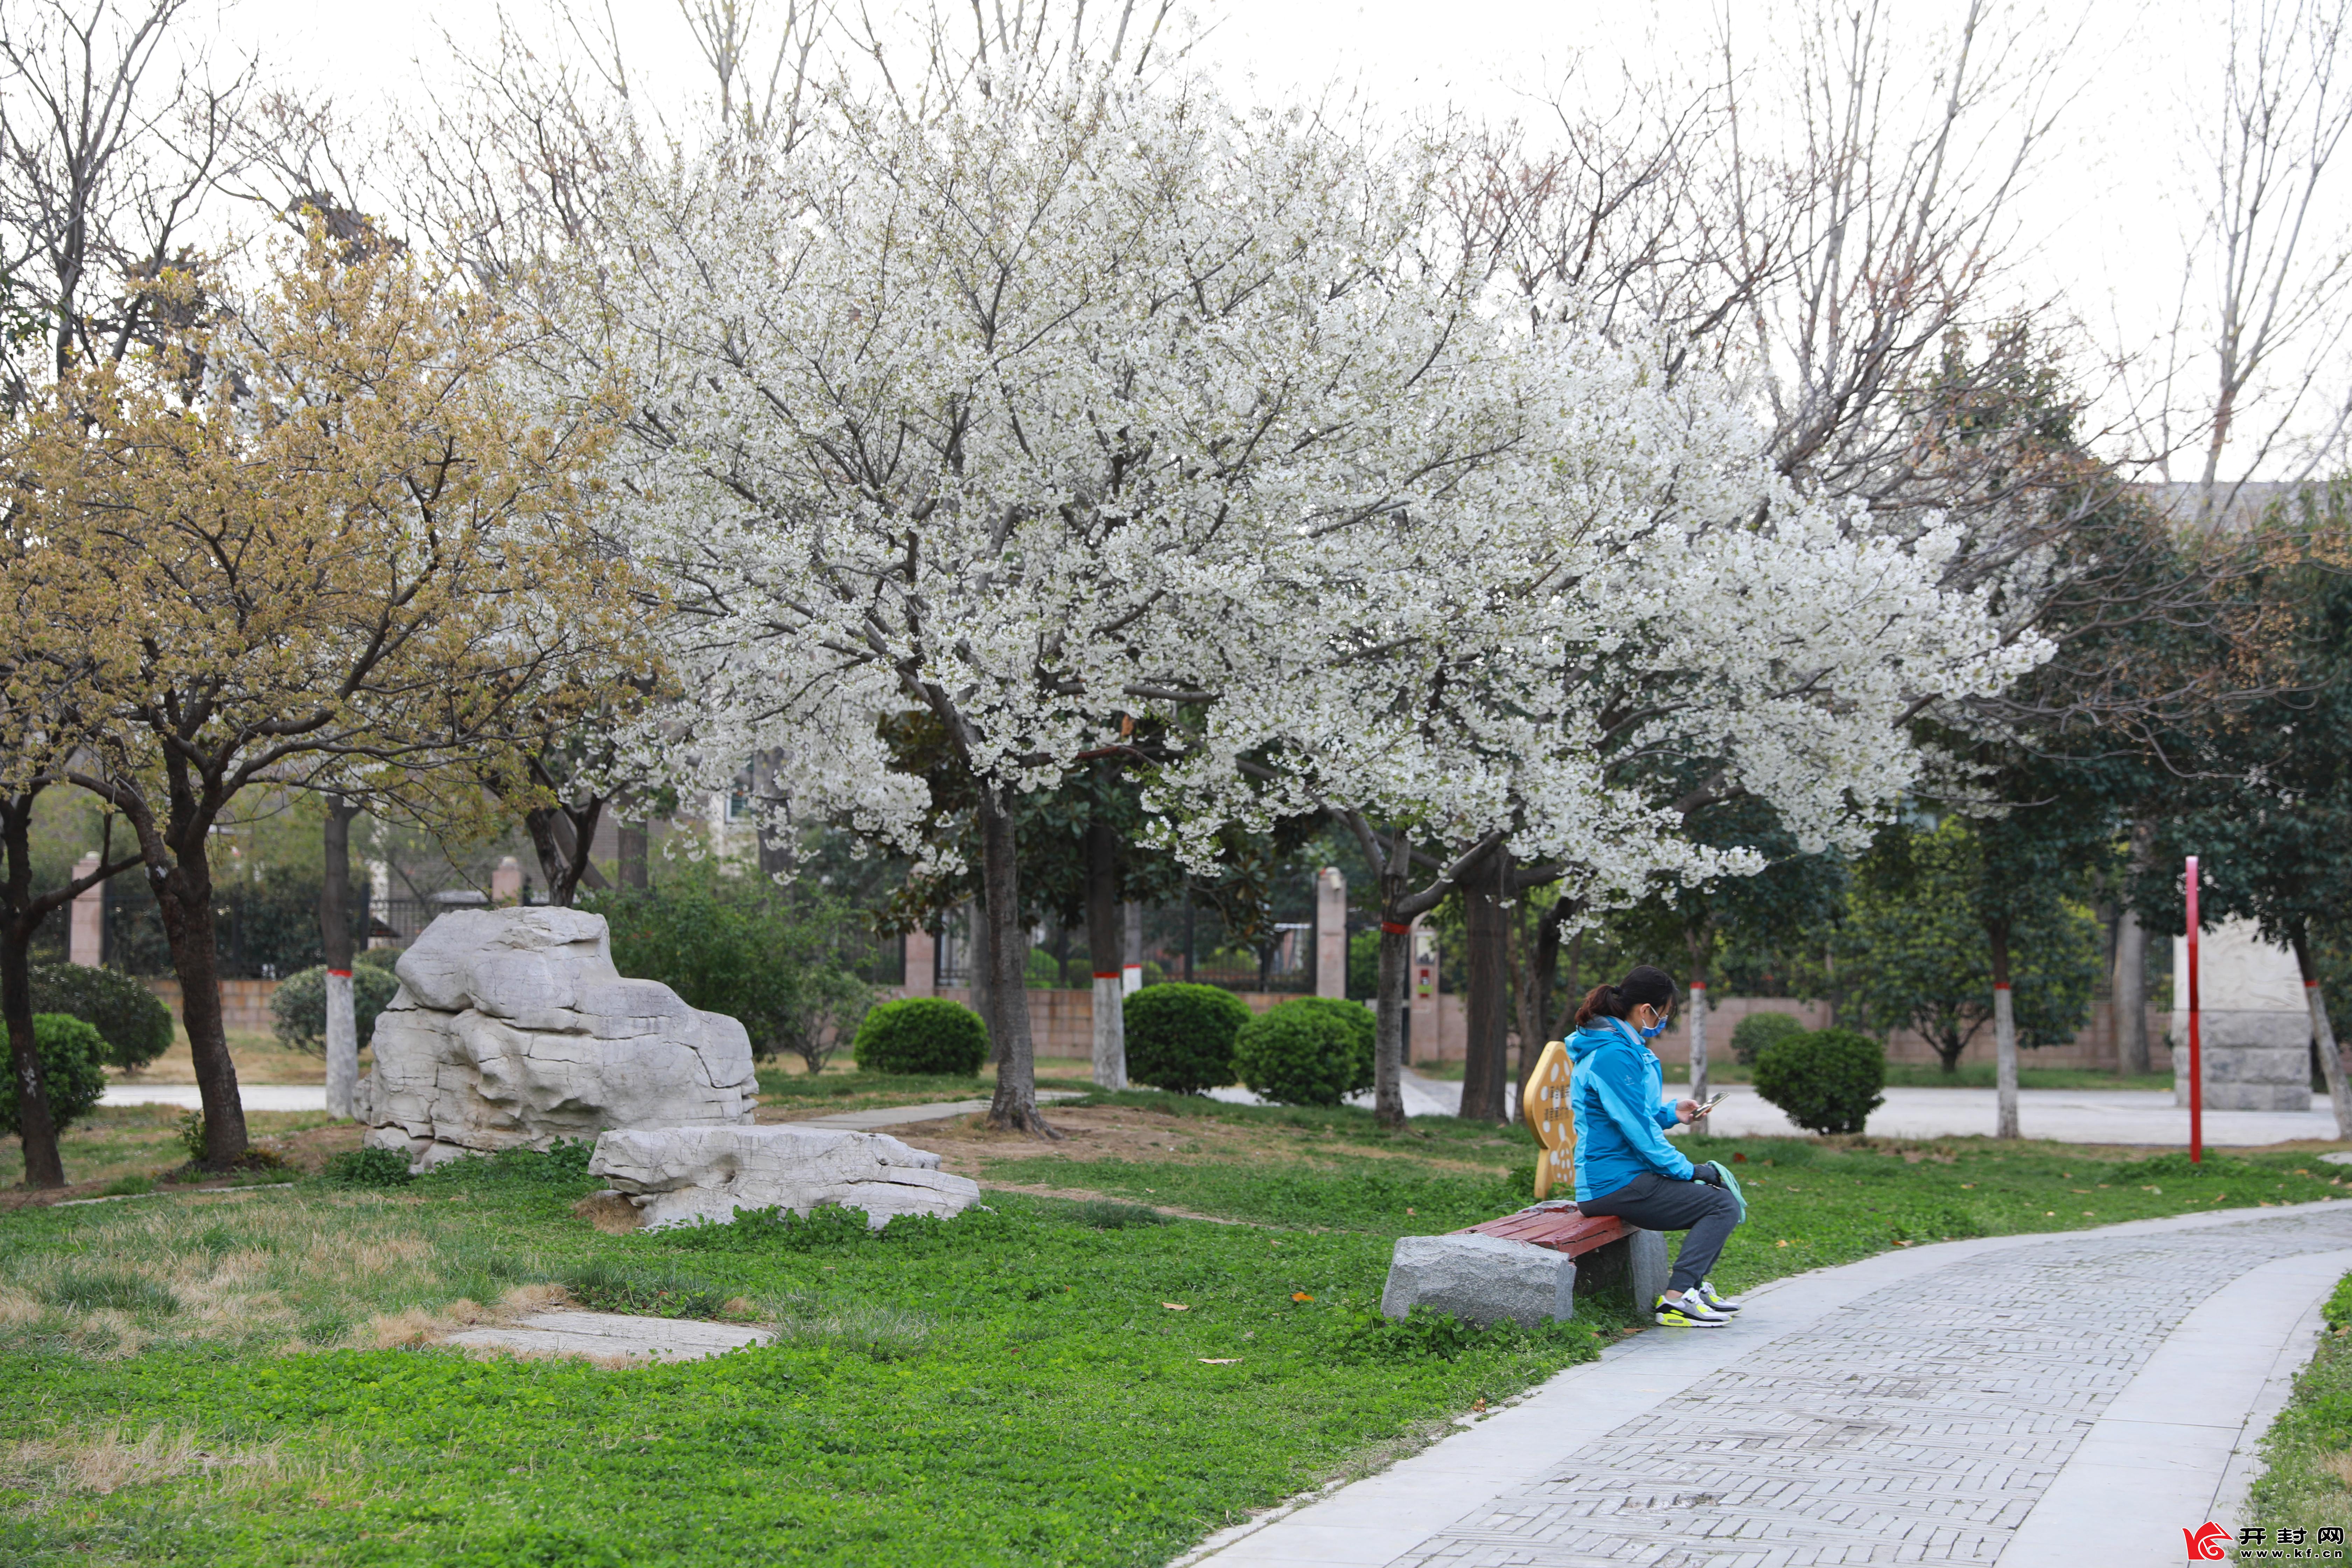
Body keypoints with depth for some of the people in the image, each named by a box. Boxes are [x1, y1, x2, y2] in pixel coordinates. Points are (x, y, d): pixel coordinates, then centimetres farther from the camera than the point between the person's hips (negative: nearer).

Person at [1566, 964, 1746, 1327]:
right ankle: (1677, 1299, -19)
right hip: (1615, 1183, -11)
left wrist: (1670, 1113, 13)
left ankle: (1694, 1285, 19)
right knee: (1723, 1205, -14)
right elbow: (1638, 1130, -20)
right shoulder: (1613, 1056, -19)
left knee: (1719, 1184, 20)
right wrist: (1686, 1170, -11)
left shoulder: (1621, 1048, 16)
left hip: (1626, 1172, 11)